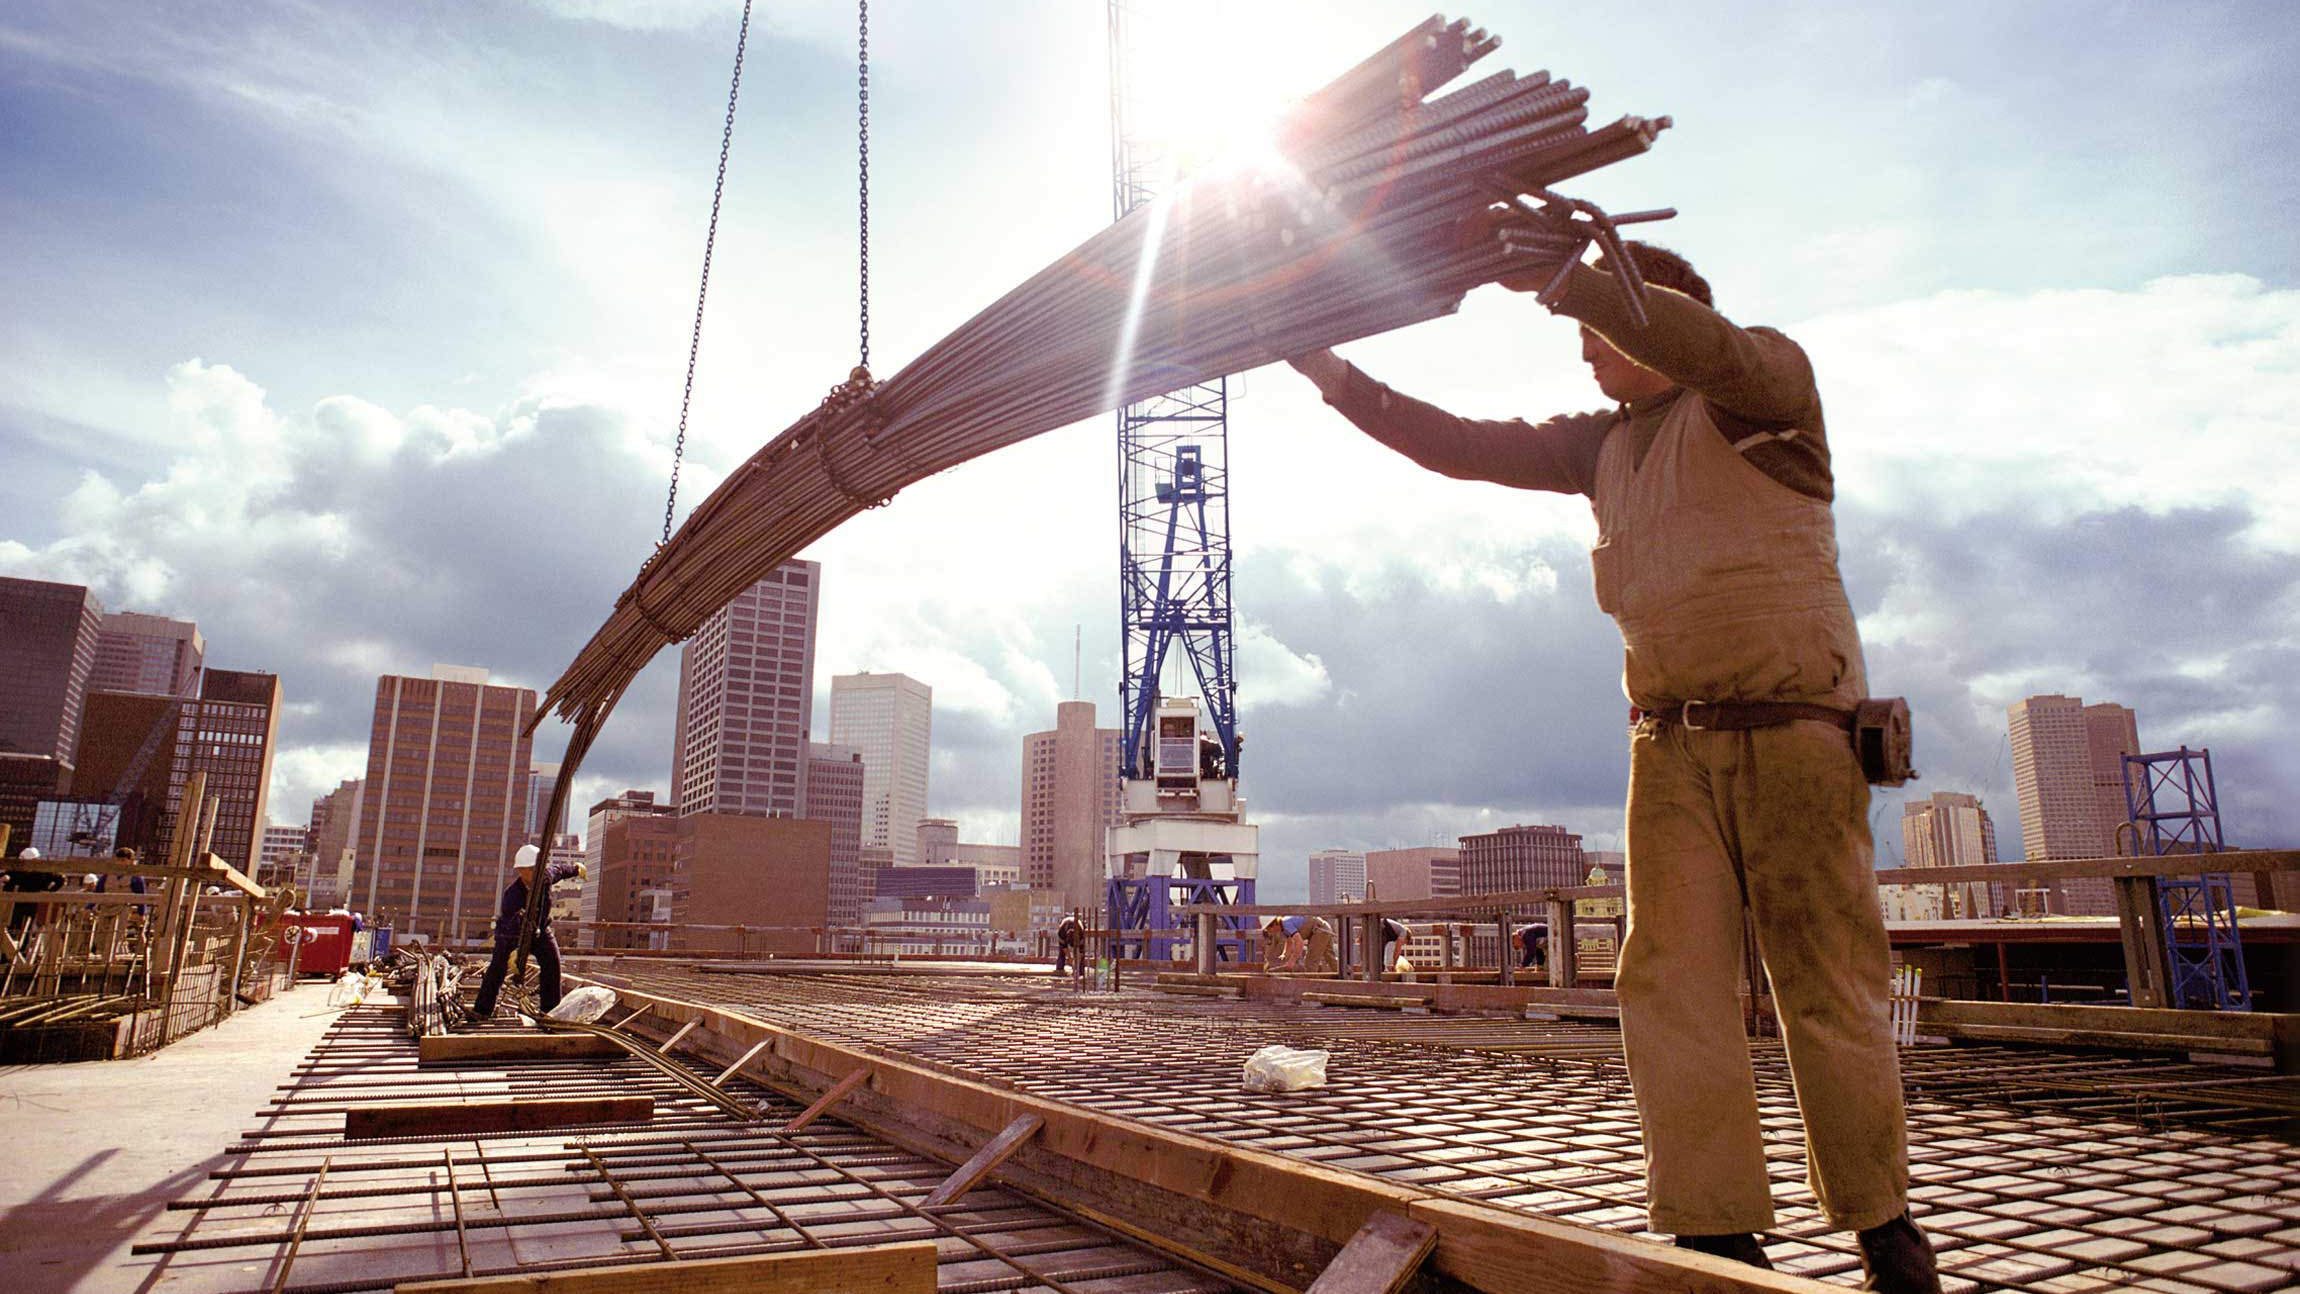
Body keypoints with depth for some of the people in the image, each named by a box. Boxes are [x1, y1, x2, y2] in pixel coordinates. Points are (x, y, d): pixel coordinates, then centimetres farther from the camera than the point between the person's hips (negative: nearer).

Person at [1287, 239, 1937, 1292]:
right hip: (1670, 745, 5)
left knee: (1829, 991, 1)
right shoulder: (1602, 443, 21)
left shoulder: (1766, 381, 5)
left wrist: (1552, 277, -20)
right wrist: (1340, 382, 13)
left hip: (1793, 734, -5)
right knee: (1670, 982, -5)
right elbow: (1464, 447, 18)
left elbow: (1703, 345, -19)